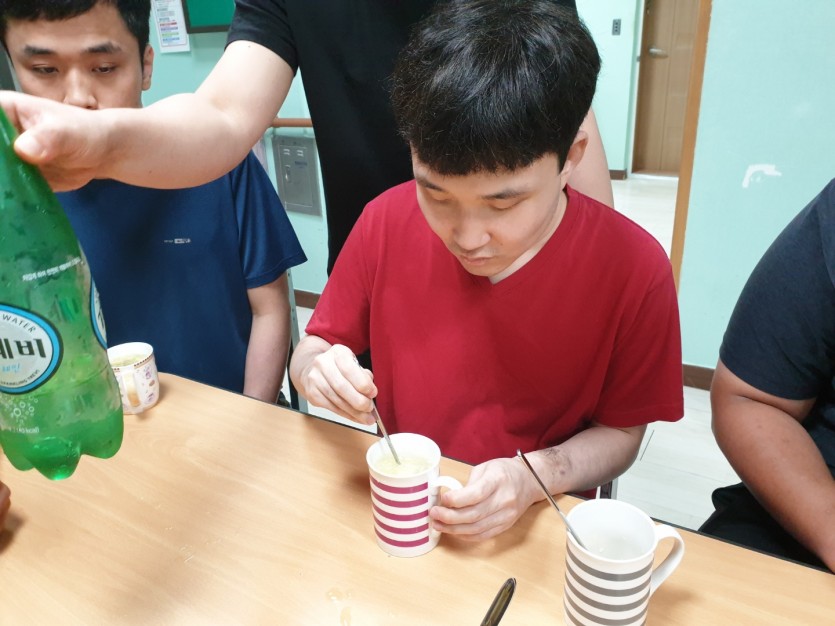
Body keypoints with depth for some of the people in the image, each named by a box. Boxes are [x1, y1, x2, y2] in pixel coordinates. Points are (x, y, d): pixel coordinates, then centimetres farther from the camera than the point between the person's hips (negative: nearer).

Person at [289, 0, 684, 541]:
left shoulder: (634, 269, -16)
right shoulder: (387, 222, -11)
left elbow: (621, 432, -4)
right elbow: (310, 351, 1)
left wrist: (536, 476, -22)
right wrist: (319, 371, -21)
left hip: (537, 523, 0)